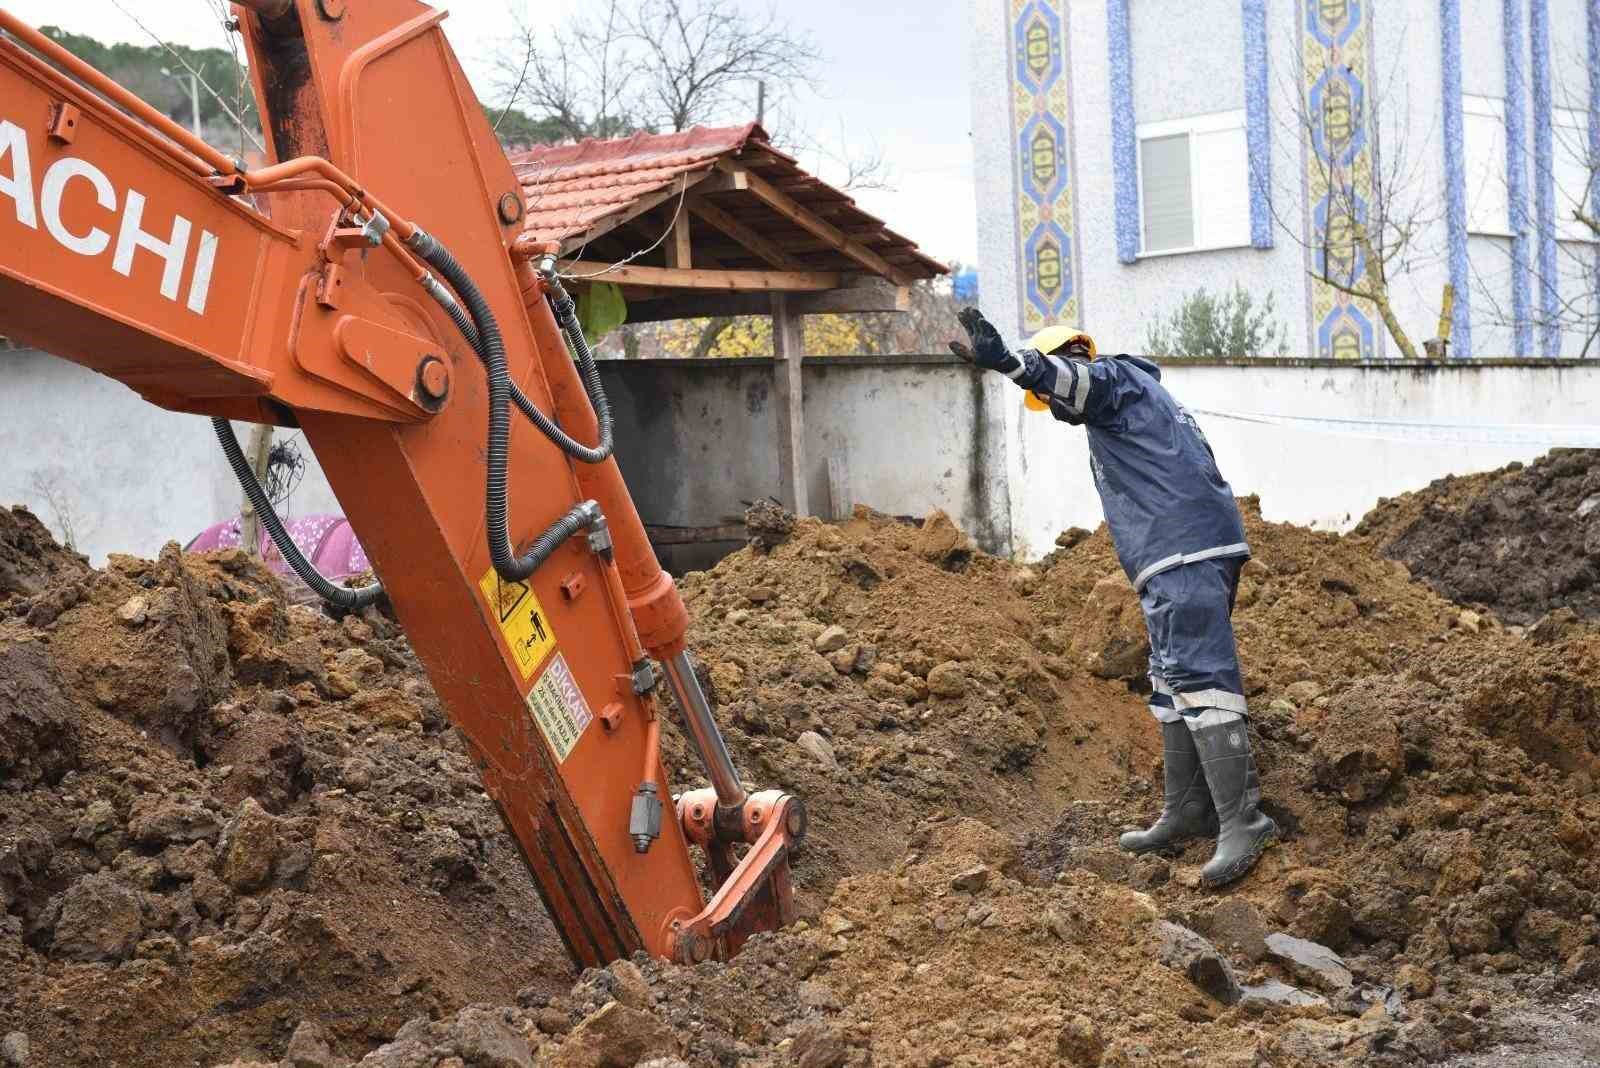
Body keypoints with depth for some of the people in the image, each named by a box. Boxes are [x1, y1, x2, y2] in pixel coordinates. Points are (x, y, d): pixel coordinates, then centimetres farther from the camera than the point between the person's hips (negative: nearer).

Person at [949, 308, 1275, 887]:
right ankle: (1188, 813, 20)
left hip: (1186, 554, -11)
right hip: (1186, 558, 11)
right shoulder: (1138, 404, 32)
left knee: (1199, 678, -16)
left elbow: (1076, 379, -22)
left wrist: (1008, 361, -40)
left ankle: (1242, 821, -18)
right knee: (1173, 683, 14)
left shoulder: (1117, 378, 2)